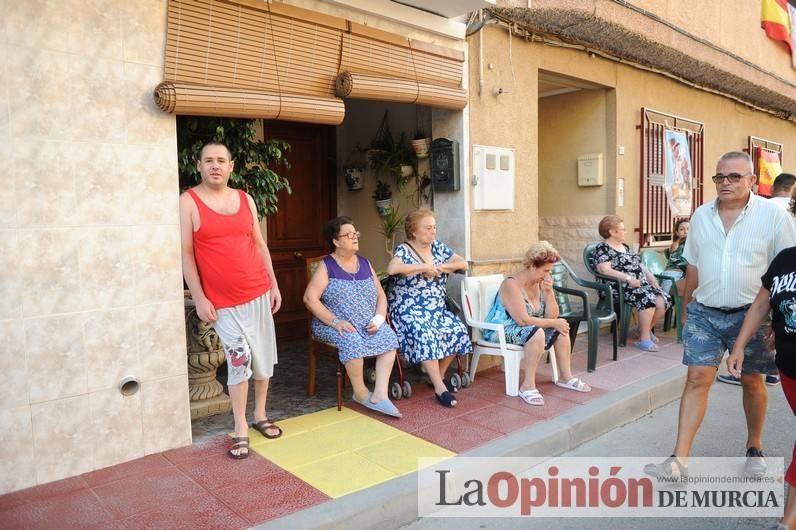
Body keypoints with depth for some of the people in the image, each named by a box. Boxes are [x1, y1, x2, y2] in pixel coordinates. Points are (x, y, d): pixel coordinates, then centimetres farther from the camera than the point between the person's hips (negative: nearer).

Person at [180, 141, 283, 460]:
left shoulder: (245, 199, 8)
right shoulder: (188, 202, -5)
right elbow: (185, 254, -7)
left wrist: (274, 285, 8)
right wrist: (199, 298, -11)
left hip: (258, 293, 5)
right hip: (222, 301, -4)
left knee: (263, 357, 11)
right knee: (239, 359, -8)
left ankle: (260, 415, 30)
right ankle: (240, 429, 10)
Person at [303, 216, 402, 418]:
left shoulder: (365, 264, 13)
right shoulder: (326, 266, -2)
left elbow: (381, 295, 13)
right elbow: (310, 298, -13)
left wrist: (379, 318, -6)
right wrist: (335, 321, -21)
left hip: (368, 325, 5)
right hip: (335, 325, -5)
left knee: (389, 337, -22)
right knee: (352, 341, -34)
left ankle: (379, 395, -22)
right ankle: (361, 393, -13)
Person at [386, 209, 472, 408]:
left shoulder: (438, 247, 11)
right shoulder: (404, 250, -7)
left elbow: (463, 264, 5)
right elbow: (392, 268, -29)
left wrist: (439, 267, -11)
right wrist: (424, 266, -21)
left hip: (436, 309, 6)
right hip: (408, 309, -6)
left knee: (458, 330, -18)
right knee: (424, 333, -33)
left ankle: (438, 374, 3)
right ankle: (440, 388, -26)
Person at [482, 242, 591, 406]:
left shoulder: (540, 283, 1)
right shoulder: (512, 284, -23)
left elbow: (551, 317, -2)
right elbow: (523, 320, -29)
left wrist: (549, 293, -16)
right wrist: (553, 323, -21)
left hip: (528, 329, 9)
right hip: (500, 331, -9)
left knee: (561, 329, -3)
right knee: (537, 333, -33)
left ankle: (566, 377, 7)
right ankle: (528, 386, -26)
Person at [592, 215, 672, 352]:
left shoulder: (625, 246, 23)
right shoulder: (602, 248, -4)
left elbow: (638, 264, 25)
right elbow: (604, 269, -19)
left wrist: (650, 276, 6)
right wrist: (628, 278, -23)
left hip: (641, 284, 8)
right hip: (621, 287, -8)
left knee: (663, 300, -14)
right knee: (648, 299, -32)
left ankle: (646, 329, 9)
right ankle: (644, 339, -20)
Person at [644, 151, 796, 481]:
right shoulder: (701, 216, 5)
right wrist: (686, 307, 14)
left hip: (750, 314, -2)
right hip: (704, 313, 2)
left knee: (752, 381, 11)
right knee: (697, 379, -1)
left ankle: (754, 448, 34)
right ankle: (680, 459, 0)